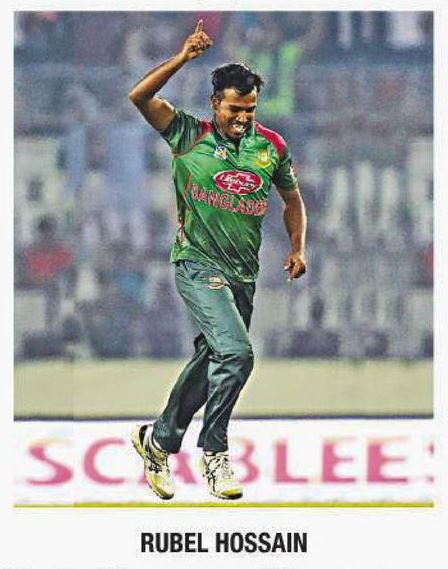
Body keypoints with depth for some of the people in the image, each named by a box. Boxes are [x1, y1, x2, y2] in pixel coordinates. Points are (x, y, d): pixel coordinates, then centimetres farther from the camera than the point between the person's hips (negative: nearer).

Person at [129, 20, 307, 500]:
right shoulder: (190, 137, -3)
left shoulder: (271, 146, 6)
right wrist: (182, 58, -20)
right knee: (235, 353, -21)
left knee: (211, 361, 11)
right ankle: (214, 452, -9)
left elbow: (292, 198, 20)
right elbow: (140, 97, -13)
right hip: (198, 264, -5)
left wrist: (298, 248, 7)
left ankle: (159, 439, 28)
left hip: (243, 274, 5)